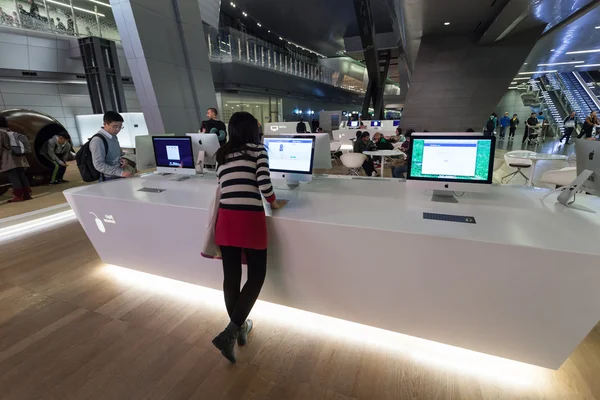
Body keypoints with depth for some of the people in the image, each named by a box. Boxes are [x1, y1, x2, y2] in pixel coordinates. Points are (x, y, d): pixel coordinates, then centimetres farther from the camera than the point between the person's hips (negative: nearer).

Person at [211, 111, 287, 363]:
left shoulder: (221, 155, 17)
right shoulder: (258, 150, 3)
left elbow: (223, 187, 16)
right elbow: (264, 183, -8)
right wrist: (274, 203, 9)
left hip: (226, 219, 5)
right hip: (250, 220, -5)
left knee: (231, 276, 14)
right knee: (257, 276, 11)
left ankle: (239, 327, 33)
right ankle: (229, 333, 5)